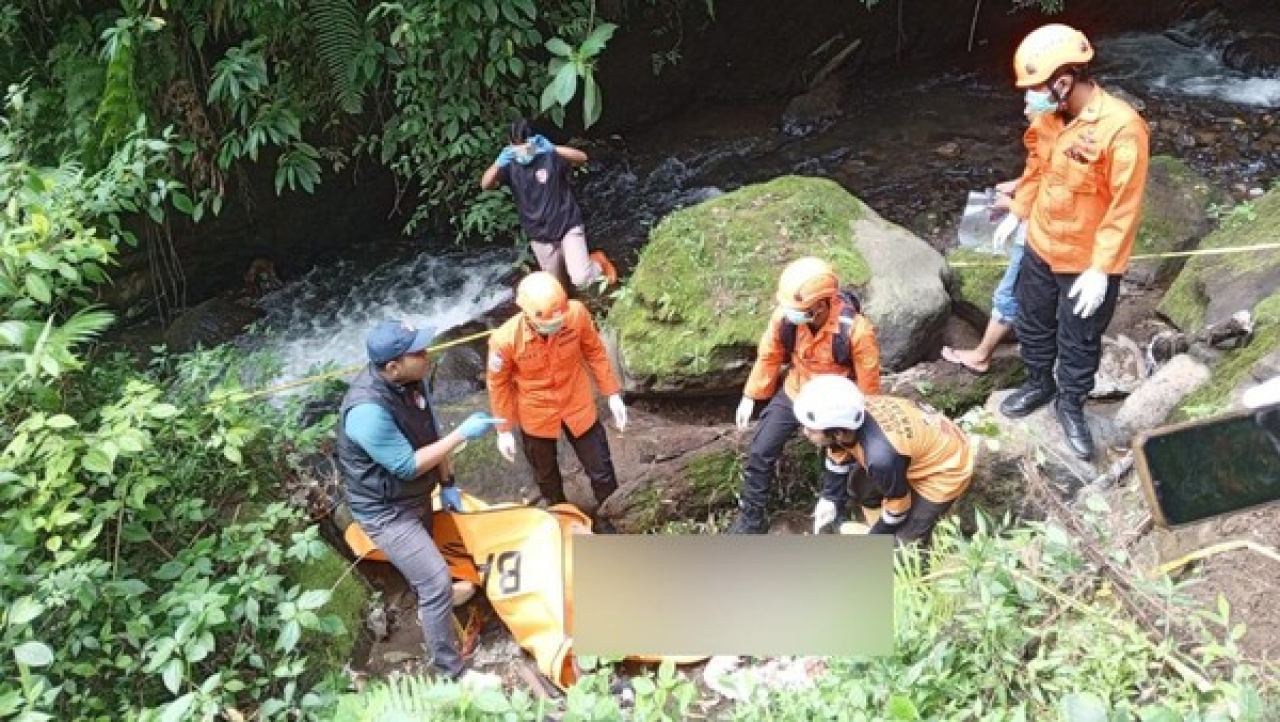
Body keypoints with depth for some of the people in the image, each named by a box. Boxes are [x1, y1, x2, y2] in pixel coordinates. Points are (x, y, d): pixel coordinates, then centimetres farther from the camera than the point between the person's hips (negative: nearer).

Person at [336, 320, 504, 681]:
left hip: (416, 495, 8)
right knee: (437, 582, -7)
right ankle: (453, 673, 9)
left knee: (425, 566, 30)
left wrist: (446, 483, 8)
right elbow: (407, 466, -29)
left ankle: (431, 612, 60)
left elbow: (429, 431, 3)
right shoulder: (368, 410, -38)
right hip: (385, 510, -8)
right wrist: (463, 434, -29)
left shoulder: (410, 379, -13)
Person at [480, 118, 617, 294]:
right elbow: (485, 185, -20)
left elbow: (582, 158, -27)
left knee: (581, 280, -19)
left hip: (568, 227, -4)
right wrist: (500, 162, -38)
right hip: (541, 237, 4)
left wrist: (552, 148, -41)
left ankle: (598, 262, 15)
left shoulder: (549, 156, -14)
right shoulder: (510, 166, -6)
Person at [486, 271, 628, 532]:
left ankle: (611, 521, 44)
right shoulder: (505, 340, -31)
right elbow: (498, 384, -12)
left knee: (601, 471, 15)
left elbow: (595, 352, -7)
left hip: (578, 407, 1)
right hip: (536, 416, -1)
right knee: (546, 476, 26)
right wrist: (504, 430, -4)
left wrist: (612, 393, -2)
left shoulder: (577, 313, -27)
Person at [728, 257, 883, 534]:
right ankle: (751, 517, 19)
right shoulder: (785, 316, -24)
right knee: (761, 451, 2)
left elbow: (868, 385, -19)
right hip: (793, 394, 3)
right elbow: (769, 356, -4)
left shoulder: (856, 330, -34)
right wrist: (750, 397, 1)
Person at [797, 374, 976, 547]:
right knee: (860, 484, 19)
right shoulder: (848, 414, -21)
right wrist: (829, 499, 7)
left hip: (946, 469, -8)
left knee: (904, 541, -5)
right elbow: (838, 458, 3)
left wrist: (873, 539, -5)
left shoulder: (881, 456, -41)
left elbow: (897, 505, -21)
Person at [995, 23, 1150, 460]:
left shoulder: (1121, 128, -29)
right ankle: (1039, 385, 48)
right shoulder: (1049, 115, -8)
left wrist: (1099, 269, -24)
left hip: (1087, 262, -6)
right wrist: (1017, 212, 16)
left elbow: (1124, 208, -24)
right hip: (1040, 245, 6)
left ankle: (1071, 406, 37)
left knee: (1079, 342, 14)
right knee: (1032, 322, 23)